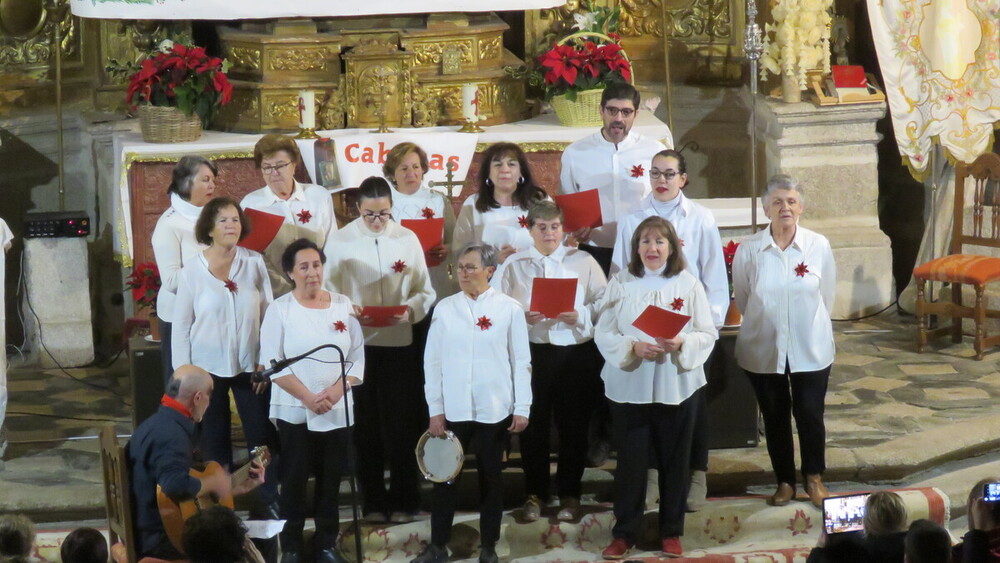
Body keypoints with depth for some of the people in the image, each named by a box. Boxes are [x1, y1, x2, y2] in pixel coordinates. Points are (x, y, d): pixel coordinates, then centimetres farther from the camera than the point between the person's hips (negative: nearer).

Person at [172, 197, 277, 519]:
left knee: (262, 437, 2)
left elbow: (268, 313, 2)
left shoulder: (254, 263, -2)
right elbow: (181, 325, 0)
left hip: (249, 367, 1)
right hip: (208, 368, 0)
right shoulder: (193, 271, -4)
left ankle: (267, 503, 14)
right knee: (215, 443, 8)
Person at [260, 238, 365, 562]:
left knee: (331, 480, 6)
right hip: (294, 411, -2)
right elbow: (272, 362, -8)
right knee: (295, 480, 1)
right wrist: (308, 397, -15)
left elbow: (357, 357, 4)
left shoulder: (343, 306, 5)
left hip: (338, 411, 2)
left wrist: (335, 392, -12)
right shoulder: (280, 309, -3)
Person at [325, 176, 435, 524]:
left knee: (401, 426, 2)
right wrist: (348, 308, -17)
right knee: (366, 426, 5)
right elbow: (330, 289, 3)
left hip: (399, 342, 0)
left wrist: (410, 309, -16)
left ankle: (403, 501, 12)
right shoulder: (341, 240, 3)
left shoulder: (407, 239, 4)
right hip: (356, 342, 0)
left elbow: (425, 291, 4)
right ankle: (372, 501, 15)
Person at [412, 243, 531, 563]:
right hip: (453, 409, 2)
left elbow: (521, 362, 0)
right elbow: (432, 361, 4)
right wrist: (435, 410, 0)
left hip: (494, 410, -1)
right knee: (444, 477, 6)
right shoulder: (445, 308, 2)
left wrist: (522, 408, -4)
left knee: (490, 477, 8)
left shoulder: (509, 309, -3)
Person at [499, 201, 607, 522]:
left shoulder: (584, 262, 5)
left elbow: (604, 302, -1)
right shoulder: (514, 265, 7)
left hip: (576, 353, 0)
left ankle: (569, 494, 19)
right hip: (531, 351, 0)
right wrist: (521, 316, -18)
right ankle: (535, 493, 18)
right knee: (533, 424, 5)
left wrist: (581, 315, -17)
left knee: (573, 424, 6)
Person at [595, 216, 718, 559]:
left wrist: (681, 344, -20)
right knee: (630, 461, 2)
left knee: (674, 462, 7)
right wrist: (632, 347, -19)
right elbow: (603, 334, -2)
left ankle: (671, 533, 20)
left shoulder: (688, 284, 1)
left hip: (676, 386, 0)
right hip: (629, 387, 0)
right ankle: (624, 534, 13)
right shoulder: (620, 284, 1)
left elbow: (708, 334, -1)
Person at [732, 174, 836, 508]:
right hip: (763, 350, 1)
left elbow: (827, 296, 4)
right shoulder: (748, 250, -9)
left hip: (810, 350, 0)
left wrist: (809, 328, 11)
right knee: (774, 417, 10)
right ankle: (784, 481, 27)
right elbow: (742, 299, 5)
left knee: (810, 415, 0)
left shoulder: (819, 246, -8)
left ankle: (814, 478, 22)